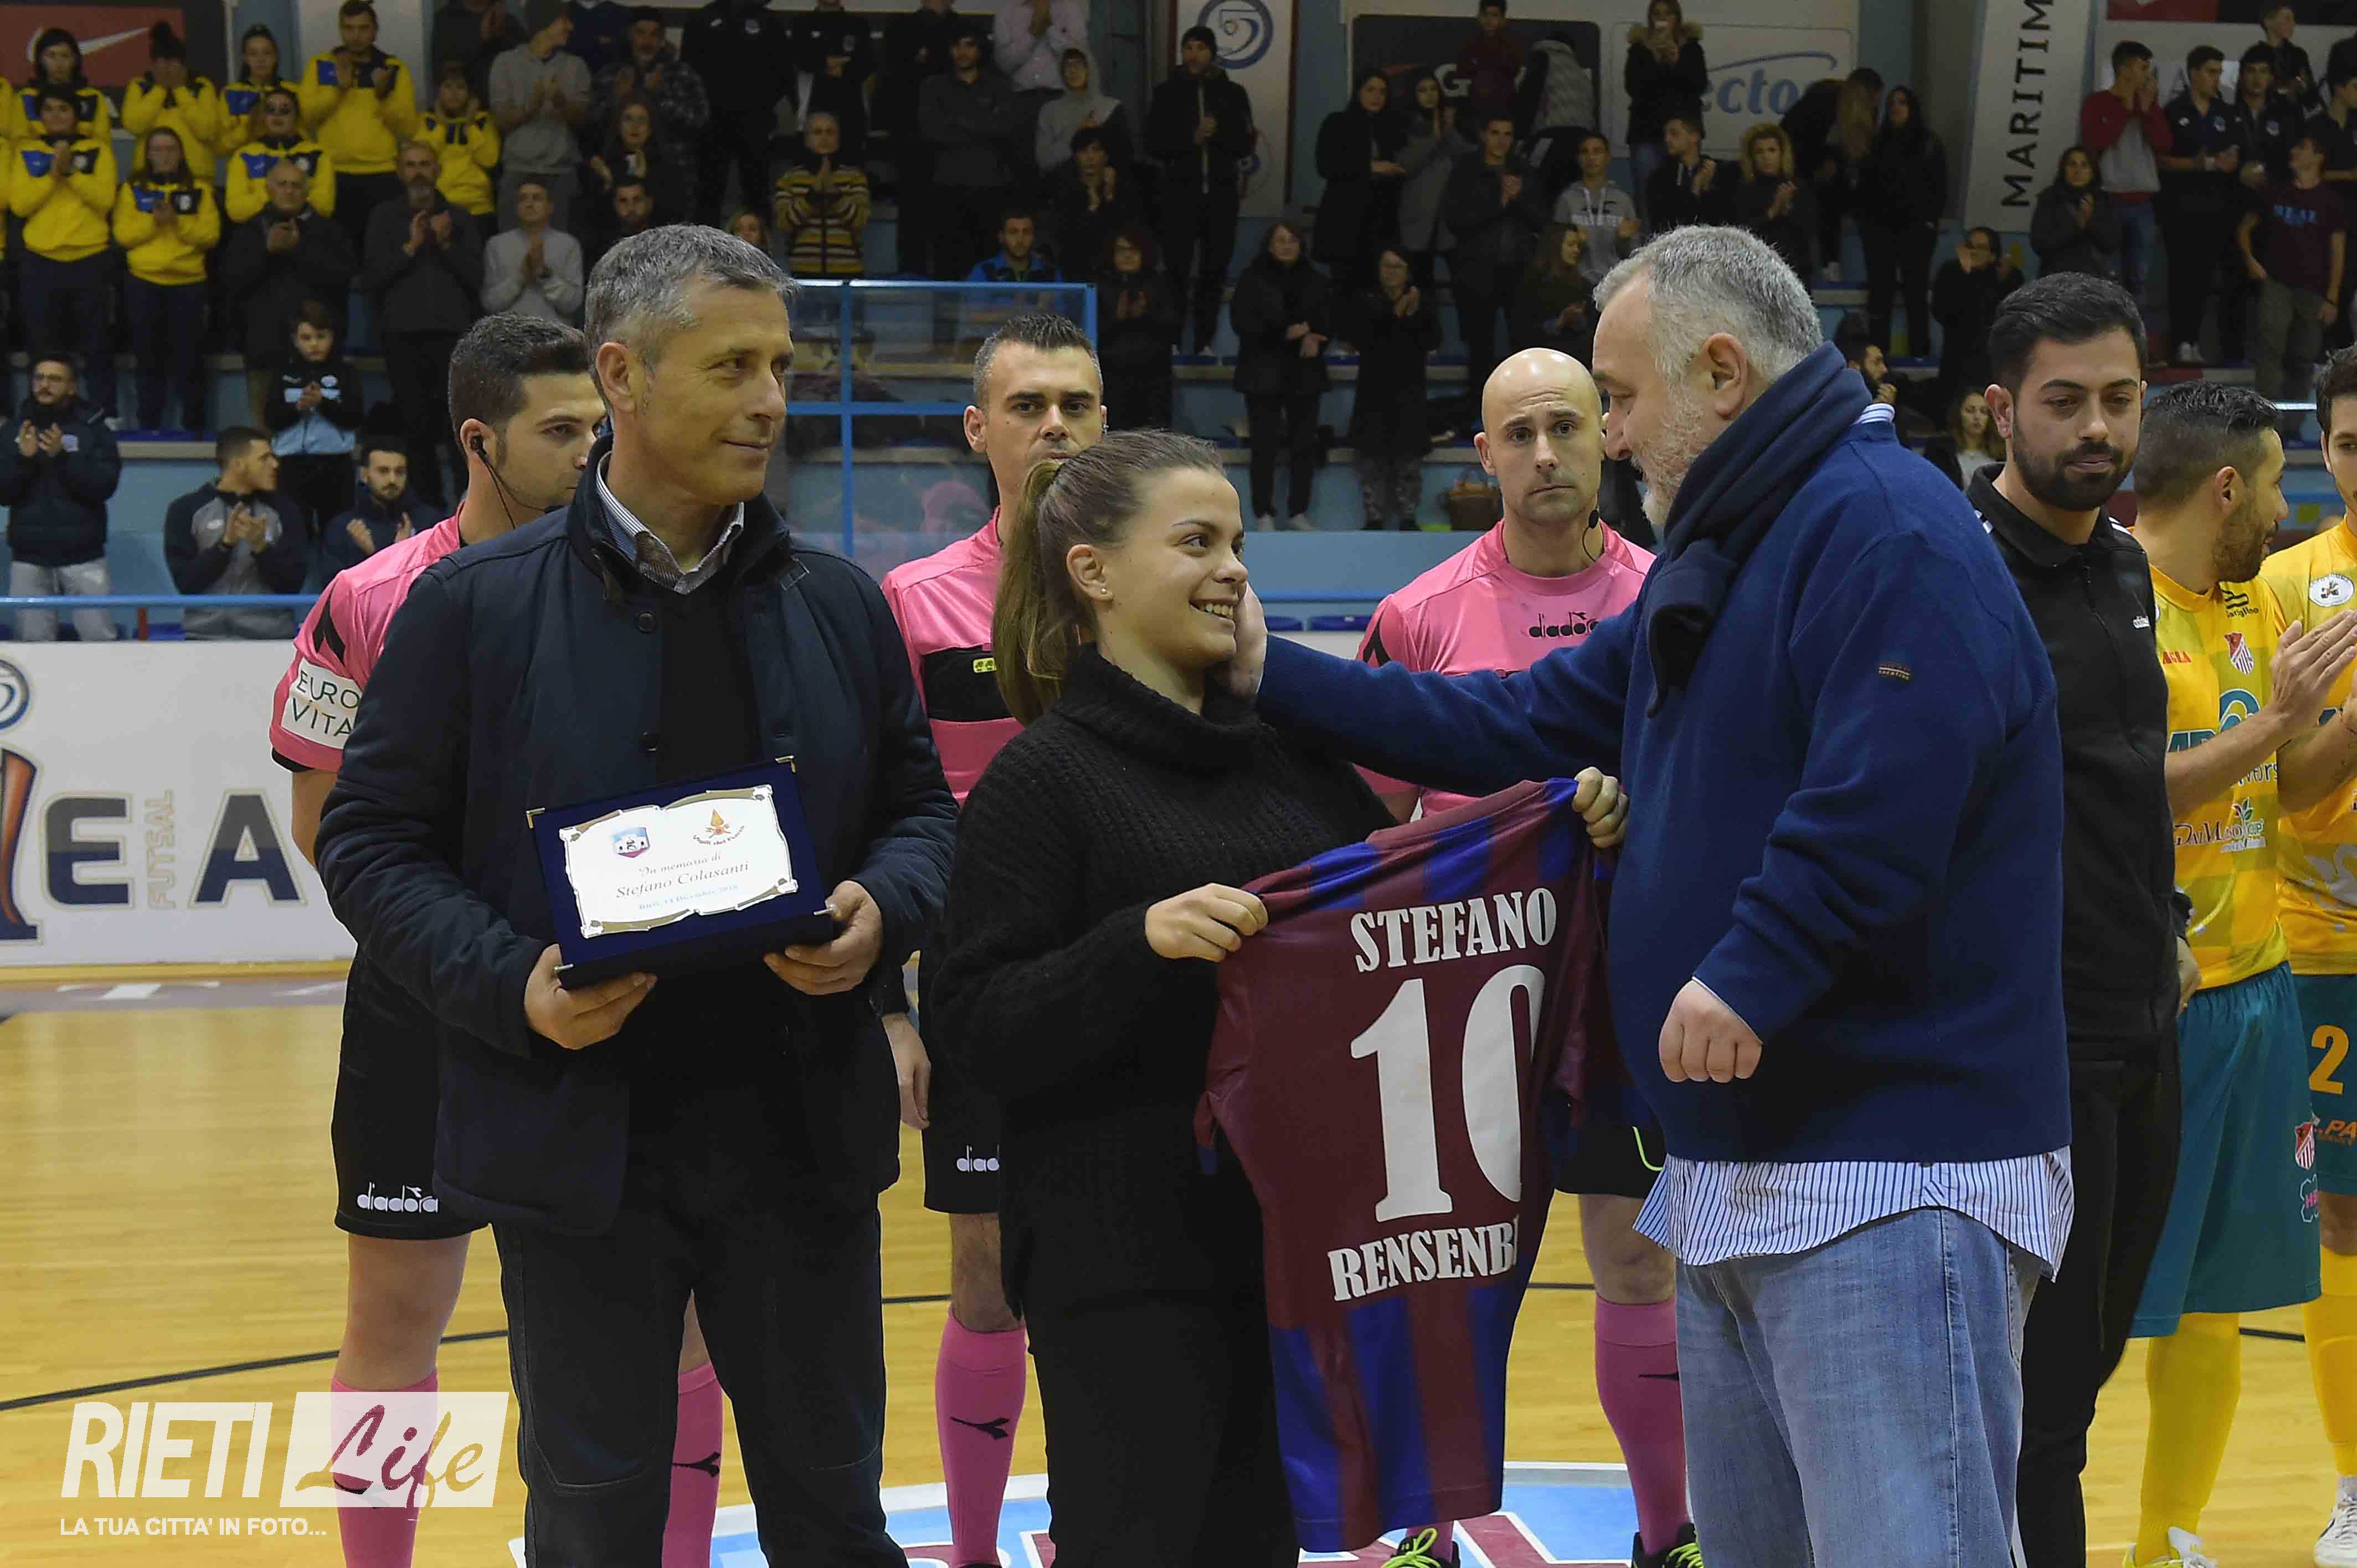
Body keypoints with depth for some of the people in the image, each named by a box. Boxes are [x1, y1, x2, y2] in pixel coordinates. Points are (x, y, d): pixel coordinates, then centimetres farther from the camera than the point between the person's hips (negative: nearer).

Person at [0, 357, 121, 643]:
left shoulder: (93, 429, 3)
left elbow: (105, 486, -9)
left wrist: (64, 457, -20)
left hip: (83, 557, -2)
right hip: (29, 558, 2)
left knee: (100, 640, -7)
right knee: (33, 643, -1)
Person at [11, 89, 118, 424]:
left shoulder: (97, 151, 5)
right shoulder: (27, 152, 8)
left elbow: (105, 199, -7)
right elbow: (19, 204, -4)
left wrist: (71, 171, -16)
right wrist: (53, 174, -13)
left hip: (90, 260, -1)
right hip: (41, 262, 1)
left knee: (98, 344, 0)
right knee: (46, 349, 4)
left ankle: (106, 415, 5)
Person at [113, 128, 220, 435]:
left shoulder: (200, 190, 7)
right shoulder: (133, 189, 8)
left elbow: (211, 235, -2)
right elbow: (123, 234, -2)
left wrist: (177, 223, -16)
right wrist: (154, 221, -17)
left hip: (188, 284, -1)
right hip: (143, 283, 1)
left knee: (189, 359, -1)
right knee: (150, 360, 5)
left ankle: (194, 428, 7)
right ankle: (149, 429, 12)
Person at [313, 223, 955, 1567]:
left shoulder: (841, 605, 8)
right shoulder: (476, 607, -3)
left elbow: (922, 807, 15)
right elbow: (372, 841, -1)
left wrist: (880, 912, -8)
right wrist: (513, 986, -17)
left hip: (803, 1137, 3)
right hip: (581, 1143, -3)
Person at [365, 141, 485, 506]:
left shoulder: (458, 219, 15)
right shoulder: (385, 219, 12)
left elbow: (475, 277, 7)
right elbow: (372, 277, 1)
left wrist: (447, 244, -5)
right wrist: (411, 247, -7)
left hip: (452, 334, 0)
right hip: (403, 336, 0)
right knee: (417, 429, -1)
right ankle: (430, 506, 5)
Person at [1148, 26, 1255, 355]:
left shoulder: (1232, 94, 6)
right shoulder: (1168, 93, 4)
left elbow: (1243, 146, 2)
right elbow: (1155, 144, -2)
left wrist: (1216, 134, -16)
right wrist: (1192, 139, -15)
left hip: (1221, 191, 1)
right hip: (1180, 191, -1)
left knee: (1215, 267, 2)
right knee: (1177, 267, -9)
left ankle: (1205, 342, 8)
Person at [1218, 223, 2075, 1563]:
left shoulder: (1891, 532, -13)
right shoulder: (1722, 560, 22)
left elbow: (1884, 802, -26)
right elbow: (1516, 727, 22)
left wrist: (1751, 973, -26)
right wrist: (1274, 675, 19)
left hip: (1893, 1184, -11)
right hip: (1737, 1176, 11)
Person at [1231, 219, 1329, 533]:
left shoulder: (1315, 281, 9)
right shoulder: (1253, 279, -1)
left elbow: (1328, 320, 8)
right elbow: (1243, 322, -9)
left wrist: (1314, 338, -14)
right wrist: (1286, 333, -17)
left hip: (1304, 374, 3)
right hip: (1264, 374, -3)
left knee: (1305, 443, 2)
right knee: (1265, 445, -4)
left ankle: (1298, 513, 11)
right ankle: (1264, 515, 2)